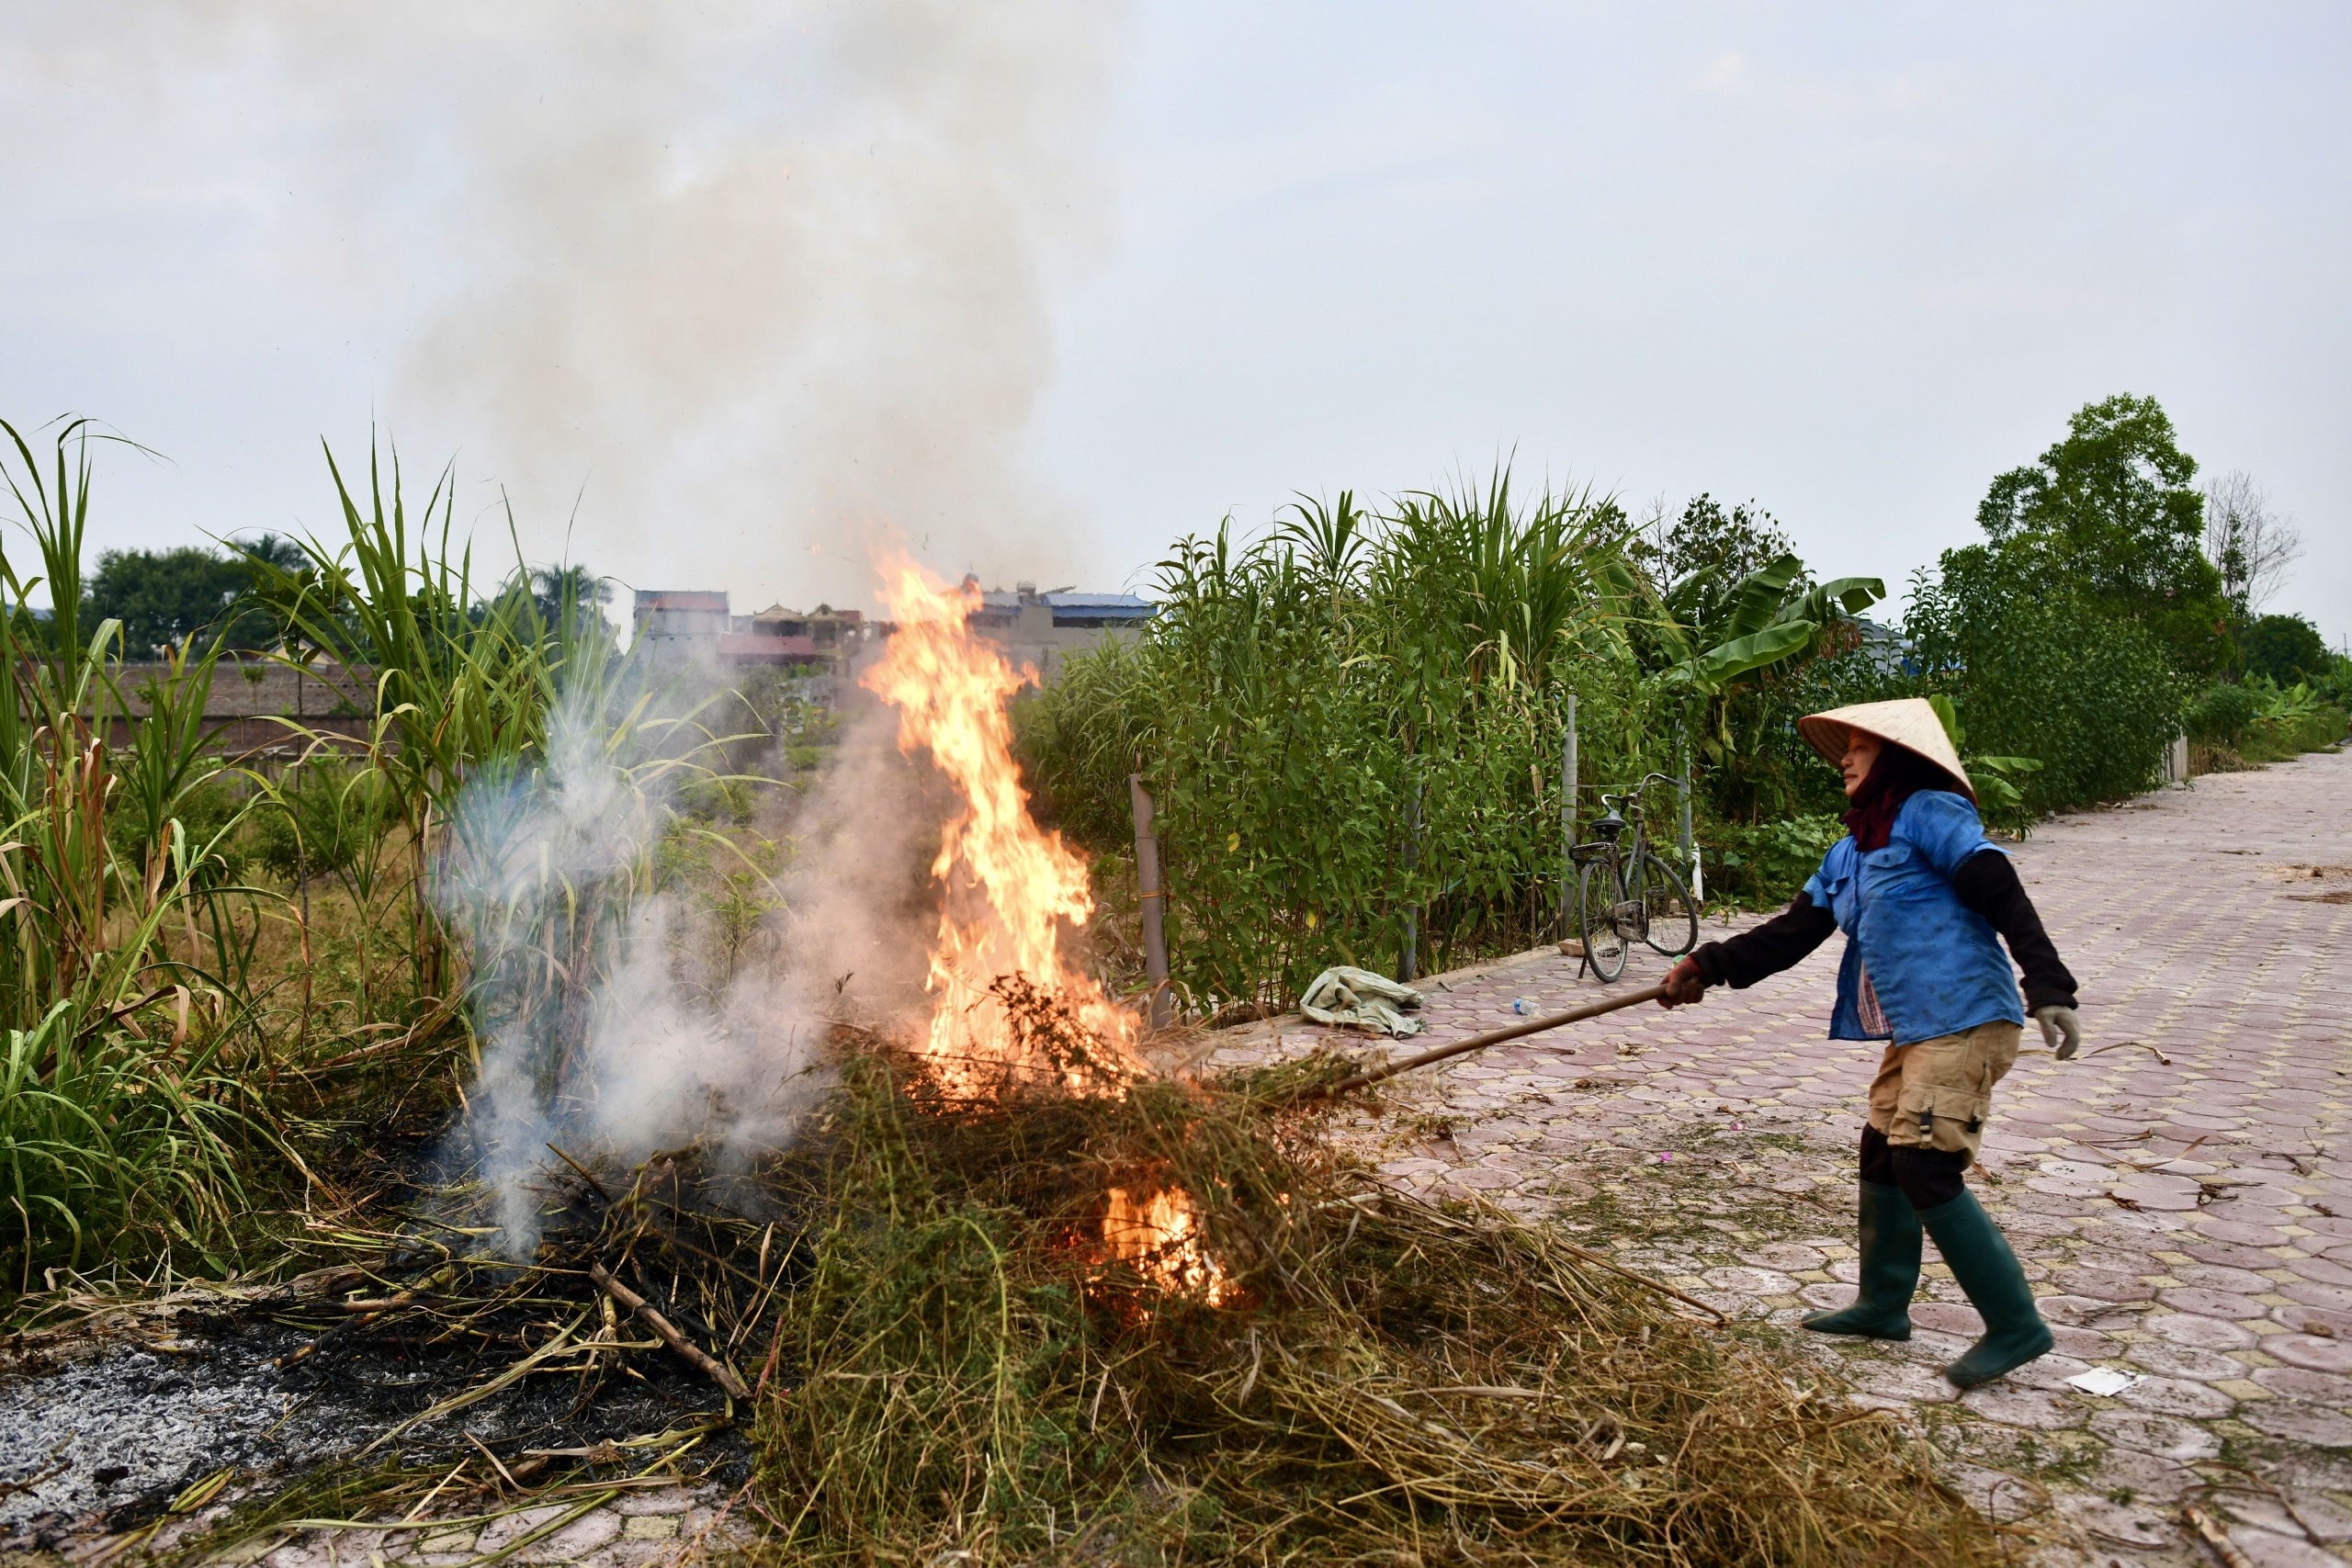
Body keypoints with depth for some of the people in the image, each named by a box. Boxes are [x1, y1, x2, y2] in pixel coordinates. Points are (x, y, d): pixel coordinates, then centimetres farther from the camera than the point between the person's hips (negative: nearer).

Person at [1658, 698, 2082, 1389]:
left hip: (1963, 1021, -10)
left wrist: (2048, 988, -26)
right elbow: (1793, 931, 17)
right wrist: (1708, 965, 11)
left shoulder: (1928, 813, -9)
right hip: (1912, 1032, 10)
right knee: (1882, 1155, 15)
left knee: (1926, 1169, -12)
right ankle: (1883, 1305, 31)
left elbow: (2003, 895, -17)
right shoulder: (1849, 852, 18)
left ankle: (2016, 1326, -1)